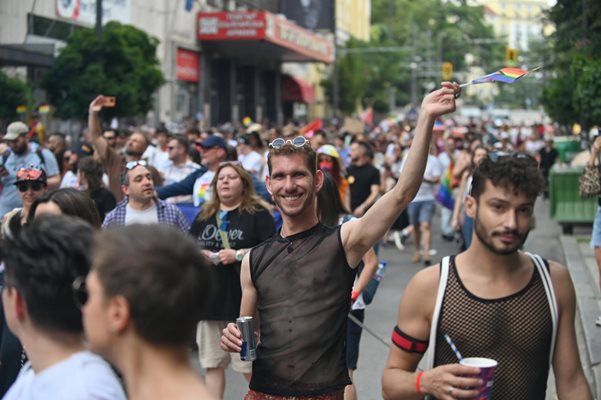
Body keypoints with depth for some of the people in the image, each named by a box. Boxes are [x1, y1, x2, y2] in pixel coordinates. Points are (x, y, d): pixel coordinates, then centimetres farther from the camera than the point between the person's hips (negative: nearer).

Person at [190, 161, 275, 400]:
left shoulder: (258, 214, -2)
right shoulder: (204, 216, 15)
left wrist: (239, 255, -18)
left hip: (244, 301, -5)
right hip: (210, 299, 6)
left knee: (251, 367, -4)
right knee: (213, 365, 11)